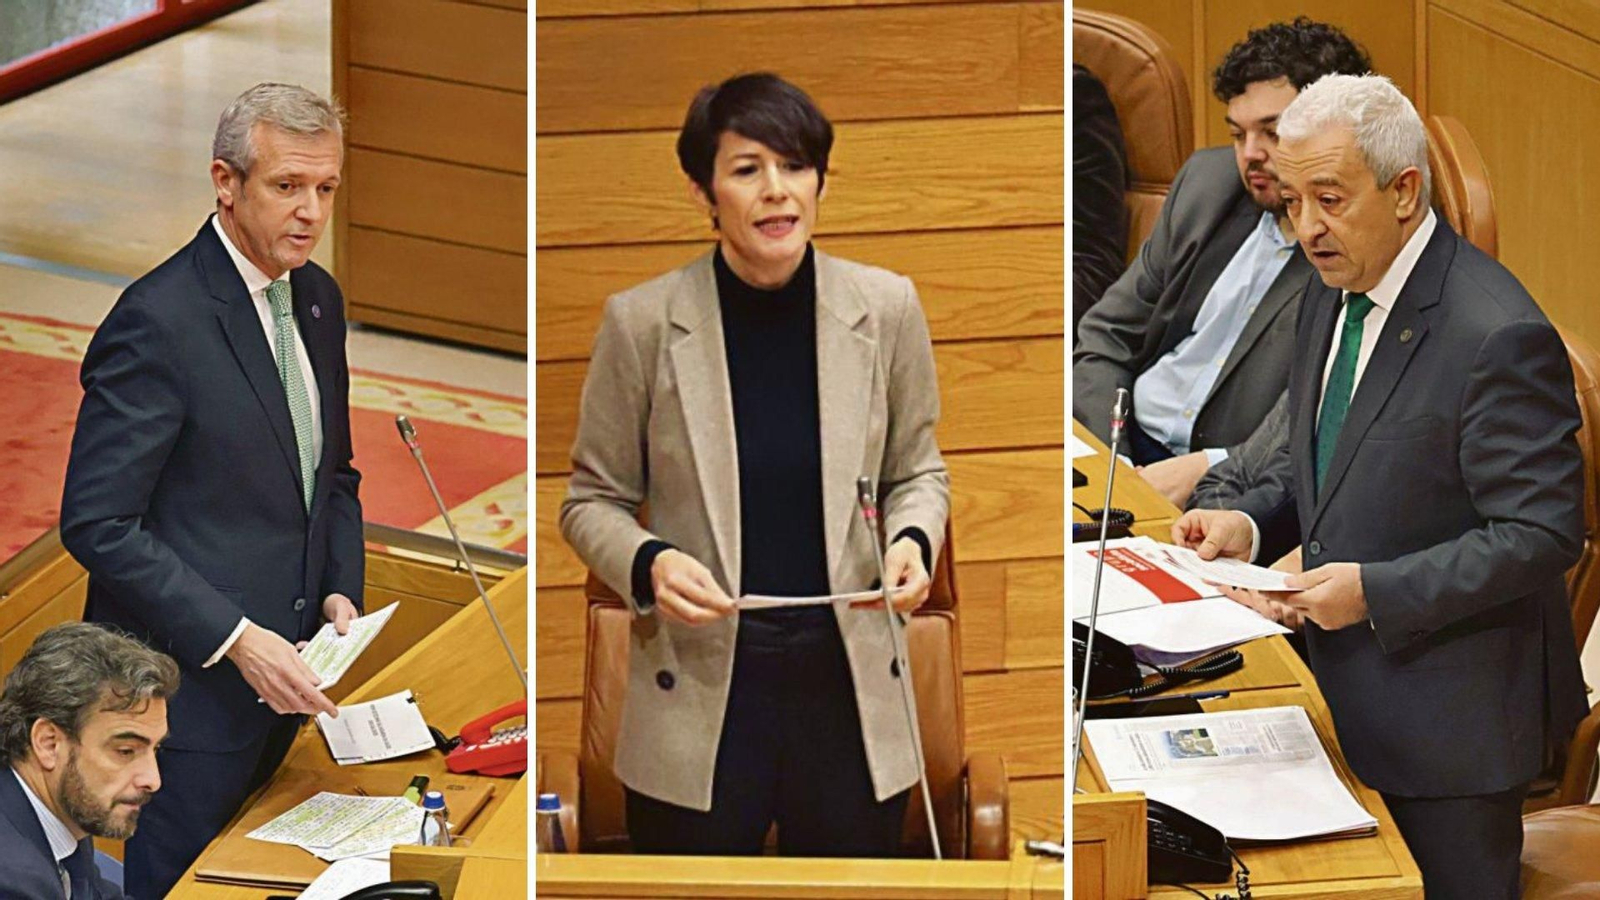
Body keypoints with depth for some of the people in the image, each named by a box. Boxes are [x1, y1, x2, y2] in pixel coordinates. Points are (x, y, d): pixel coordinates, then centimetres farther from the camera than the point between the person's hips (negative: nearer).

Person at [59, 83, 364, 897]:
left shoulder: (318, 299, 9)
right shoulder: (159, 320, -17)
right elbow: (97, 524, -19)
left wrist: (339, 590, 3)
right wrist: (236, 639, -22)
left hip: (281, 681, 7)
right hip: (187, 692, -7)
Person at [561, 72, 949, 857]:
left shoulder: (885, 307, -2)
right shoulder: (643, 321, -8)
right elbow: (592, 499, 2)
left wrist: (912, 541, -10)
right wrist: (647, 563, -18)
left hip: (850, 691, 2)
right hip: (700, 691, -2)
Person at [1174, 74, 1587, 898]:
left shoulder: (1496, 335, -23)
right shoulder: (1332, 294, 5)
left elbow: (1541, 535, -22)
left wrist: (1376, 591, -26)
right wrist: (1251, 524, -2)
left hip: (1449, 710, -8)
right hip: (1353, 690, 8)